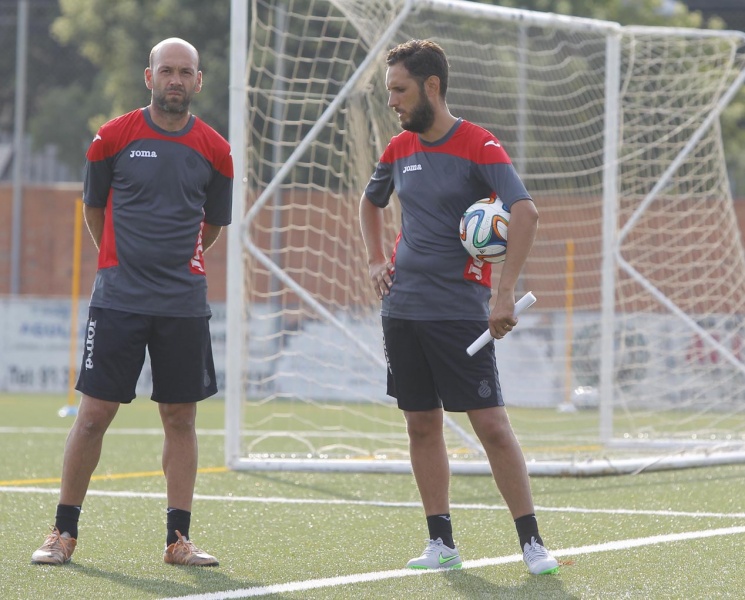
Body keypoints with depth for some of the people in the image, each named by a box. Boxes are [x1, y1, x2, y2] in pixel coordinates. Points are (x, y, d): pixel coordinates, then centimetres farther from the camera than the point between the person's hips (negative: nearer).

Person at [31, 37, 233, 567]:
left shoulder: (214, 151, 4)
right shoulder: (113, 138, -1)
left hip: (184, 303, 2)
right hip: (119, 299, -2)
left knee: (181, 417, 3)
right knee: (94, 413, -3)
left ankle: (179, 538, 9)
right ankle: (65, 532, 7)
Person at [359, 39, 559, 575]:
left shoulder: (478, 146, -10)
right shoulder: (400, 148, 9)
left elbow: (525, 212, -22)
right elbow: (371, 202, 30)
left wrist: (505, 294, -26)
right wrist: (377, 259, 15)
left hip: (460, 310, -6)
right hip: (402, 307, 6)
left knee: (491, 424, -8)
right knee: (421, 425, 6)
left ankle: (532, 541, -2)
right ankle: (442, 543, 11)